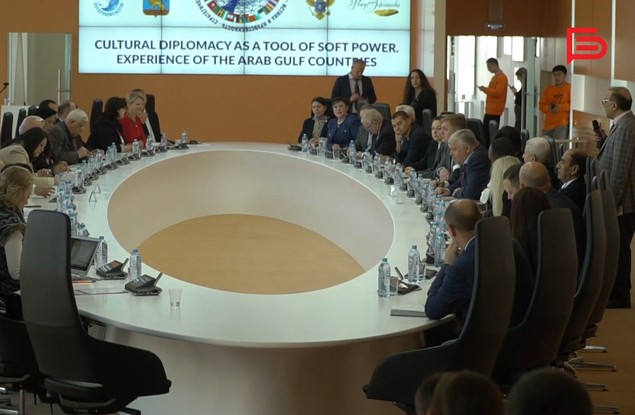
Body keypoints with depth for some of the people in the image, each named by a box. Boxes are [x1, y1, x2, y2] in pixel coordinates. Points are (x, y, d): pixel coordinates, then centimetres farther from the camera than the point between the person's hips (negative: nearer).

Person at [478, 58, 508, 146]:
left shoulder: (502, 77, -12)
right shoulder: (494, 77, 18)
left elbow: (498, 92, -22)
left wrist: (485, 89, -17)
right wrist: (484, 89, 5)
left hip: (495, 111, -10)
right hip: (489, 110, 10)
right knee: (486, 132, 10)